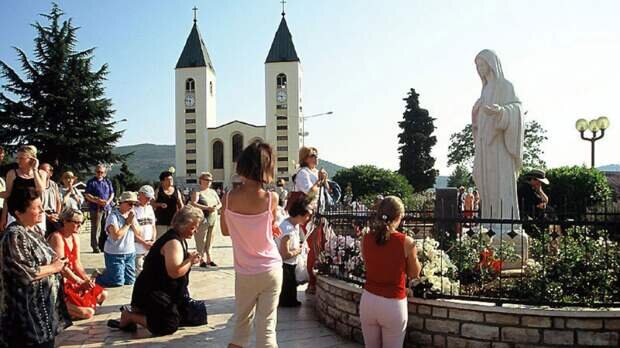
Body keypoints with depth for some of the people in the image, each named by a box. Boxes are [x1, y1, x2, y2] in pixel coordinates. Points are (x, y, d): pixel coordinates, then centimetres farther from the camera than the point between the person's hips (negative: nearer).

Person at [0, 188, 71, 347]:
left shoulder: (35, 229, 8)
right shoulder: (14, 236, -20)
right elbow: (25, 273, -26)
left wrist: (57, 263, 1)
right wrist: (53, 268, -14)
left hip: (45, 302, 9)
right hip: (29, 309, -9)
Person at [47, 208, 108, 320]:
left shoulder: (75, 238, 10)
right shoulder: (57, 238, -18)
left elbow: (77, 263, 9)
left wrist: (87, 279, -8)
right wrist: (82, 282, -22)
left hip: (72, 281, 9)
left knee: (103, 294, 7)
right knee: (88, 312, -19)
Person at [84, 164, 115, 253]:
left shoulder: (108, 182, 15)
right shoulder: (91, 182, 1)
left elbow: (112, 193, 16)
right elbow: (87, 195, -5)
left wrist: (108, 201, -4)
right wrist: (97, 201, -16)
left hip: (107, 208, 4)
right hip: (96, 208, -4)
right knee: (96, 228, -5)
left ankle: (103, 246, 15)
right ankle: (95, 247, 0)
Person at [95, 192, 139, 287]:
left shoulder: (131, 215, 6)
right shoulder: (113, 216, -15)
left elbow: (138, 232, 5)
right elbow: (116, 235, -25)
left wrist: (133, 222, -12)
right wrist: (127, 223, -16)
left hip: (130, 253, 7)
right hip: (115, 254, -7)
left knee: (130, 281, 12)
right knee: (118, 282, -4)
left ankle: (109, 274, 34)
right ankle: (97, 277, 20)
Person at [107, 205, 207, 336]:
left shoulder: (180, 239, 9)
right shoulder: (173, 242, -23)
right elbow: (174, 272, -34)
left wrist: (189, 257, 5)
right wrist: (190, 261, -18)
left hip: (166, 291, 11)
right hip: (152, 293, -11)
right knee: (168, 326, -19)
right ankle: (129, 316, -1)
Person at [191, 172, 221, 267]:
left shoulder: (213, 192, 18)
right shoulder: (197, 192, -1)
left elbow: (220, 204, 18)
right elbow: (193, 204, -16)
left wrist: (216, 208, -6)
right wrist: (207, 208, -23)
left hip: (213, 219, 5)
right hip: (202, 219, -5)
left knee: (210, 241, 8)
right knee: (201, 241, -4)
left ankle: (209, 259, 13)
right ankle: (202, 260, 0)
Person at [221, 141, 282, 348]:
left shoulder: (229, 198, -10)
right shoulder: (271, 198, -14)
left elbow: (225, 231, 6)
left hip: (244, 273, 2)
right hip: (270, 270, -2)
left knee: (241, 325, 19)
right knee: (267, 328, 4)